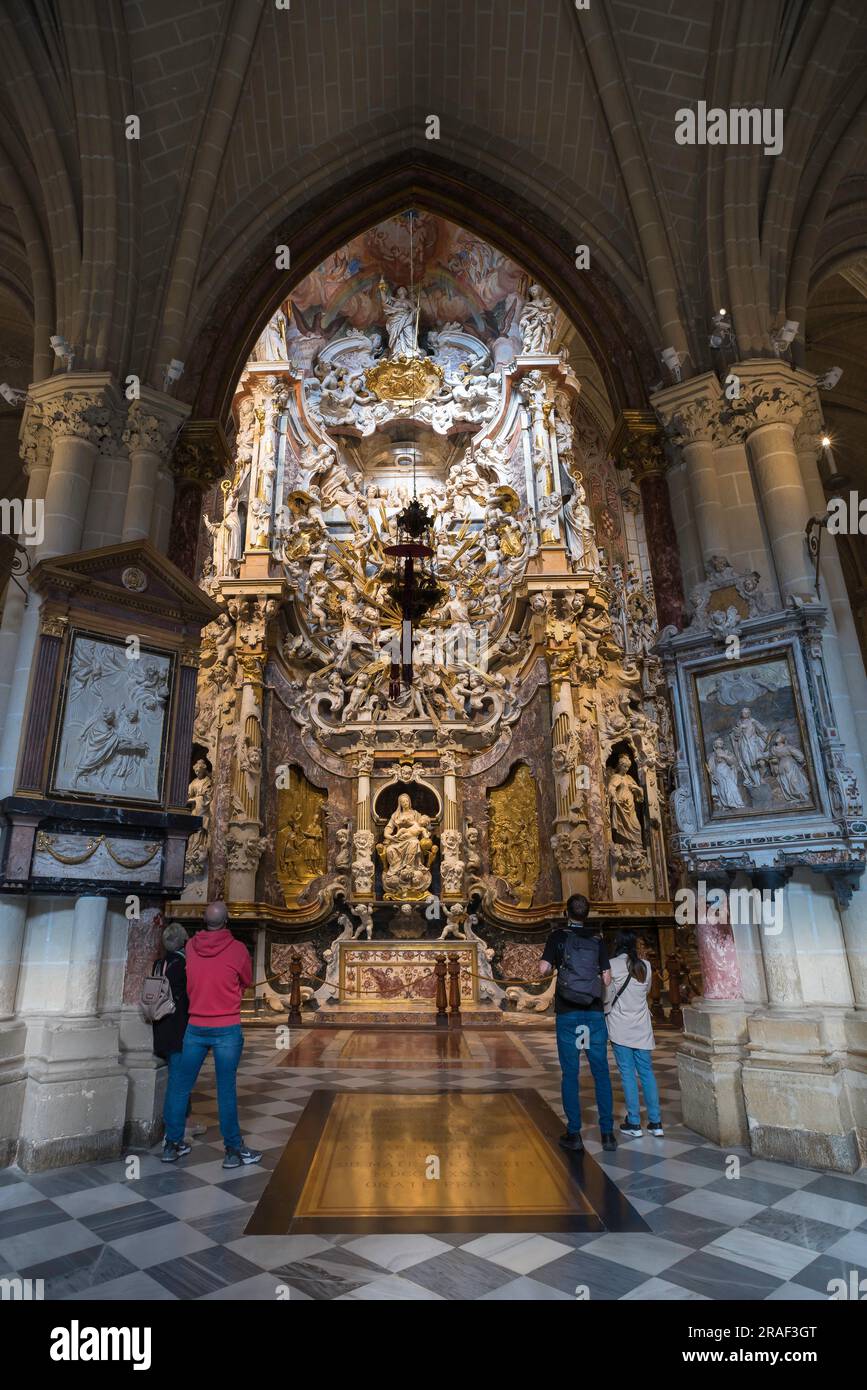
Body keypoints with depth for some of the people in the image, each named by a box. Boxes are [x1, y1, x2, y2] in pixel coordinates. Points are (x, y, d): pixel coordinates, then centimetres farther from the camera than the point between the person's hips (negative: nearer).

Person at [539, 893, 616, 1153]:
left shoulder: (558, 936, -5)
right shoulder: (597, 939, 2)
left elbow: (543, 969, -11)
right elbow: (607, 979, 2)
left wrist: (554, 967, 9)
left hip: (568, 1014, -2)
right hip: (594, 1013, 2)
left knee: (570, 1074, 5)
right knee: (601, 1073, 9)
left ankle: (574, 1135, 9)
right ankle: (607, 1133, 12)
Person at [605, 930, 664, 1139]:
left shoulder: (612, 965, -10)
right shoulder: (645, 965, 1)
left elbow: (608, 997, -4)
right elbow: (647, 990, 13)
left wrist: (607, 1011, 13)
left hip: (620, 1027, -3)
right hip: (642, 1027, 4)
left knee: (628, 1074, 3)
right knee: (647, 1072, 11)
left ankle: (634, 1123, 8)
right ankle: (655, 1123, 14)